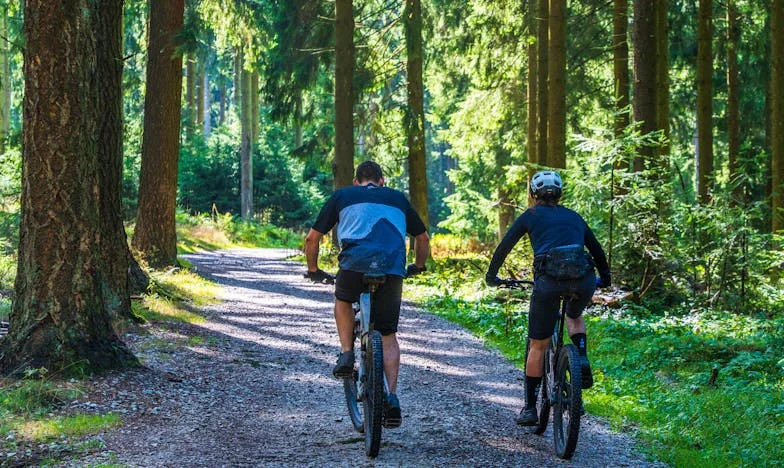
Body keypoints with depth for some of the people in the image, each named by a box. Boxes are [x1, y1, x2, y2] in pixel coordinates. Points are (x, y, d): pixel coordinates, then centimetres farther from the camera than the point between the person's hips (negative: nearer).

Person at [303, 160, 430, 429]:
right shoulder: (398, 198, 29)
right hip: (392, 269, 1)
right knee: (388, 334, 14)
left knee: (343, 301, 32)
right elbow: (423, 238, 35)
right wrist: (418, 267, 52)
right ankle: (391, 397, 3)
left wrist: (313, 270, 38)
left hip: (355, 263, -1)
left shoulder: (342, 196, 24)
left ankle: (346, 356, 17)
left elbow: (312, 238, 24)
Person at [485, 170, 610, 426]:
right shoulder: (574, 217, 27)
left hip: (549, 279, -3)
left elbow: (504, 246, 16)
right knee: (574, 316, 37)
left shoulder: (531, 216, 19)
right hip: (583, 278, 3)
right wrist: (605, 278, 51)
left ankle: (529, 408, 16)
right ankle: (582, 361, 11)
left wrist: (491, 276, 30)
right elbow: (597, 249, 36)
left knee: (537, 346, 13)